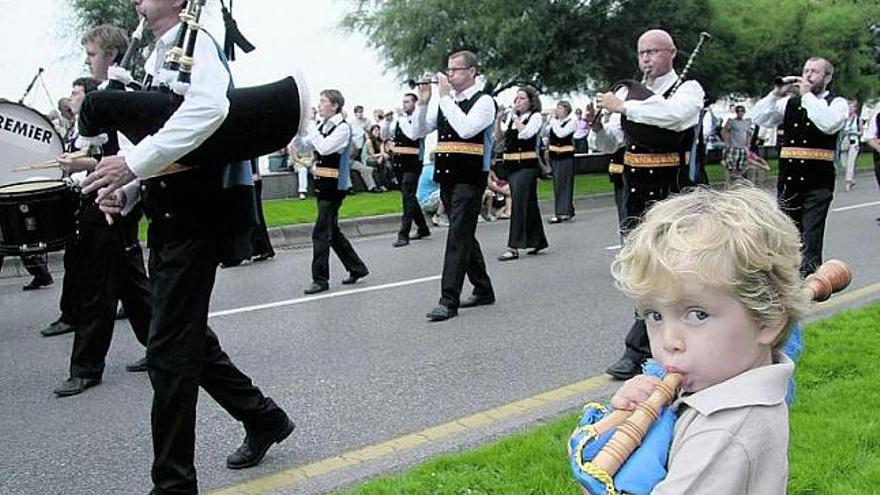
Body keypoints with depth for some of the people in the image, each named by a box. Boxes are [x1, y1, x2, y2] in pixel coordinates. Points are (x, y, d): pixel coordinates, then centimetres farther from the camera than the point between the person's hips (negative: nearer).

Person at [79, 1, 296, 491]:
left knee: (170, 350, -4)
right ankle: (264, 418, 34)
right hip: (166, 220, 9)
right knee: (188, 336, 16)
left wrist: (133, 162, -31)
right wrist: (124, 190, 0)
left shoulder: (194, 44, -9)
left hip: (191, 220, -9)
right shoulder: (155, 58, 17)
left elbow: (210, 107, -32)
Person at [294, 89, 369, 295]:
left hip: (334, 186, -9)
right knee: (332, 231, 15)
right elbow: (303, 145, 13)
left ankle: (320, 279, 0)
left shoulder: (343, 127, -12)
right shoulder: (322, 126, 11)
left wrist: (311, 127, -14)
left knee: (321, 233, -8)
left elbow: (324, 147, -24)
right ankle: (357, 268, 26)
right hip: (322, 185, 9)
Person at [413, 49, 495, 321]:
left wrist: (445, 97, -18)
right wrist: (423, 102, -1)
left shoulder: (483, 101, -6)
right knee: (464, 236, 14)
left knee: (458, 237, -11)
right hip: (447, 177, 8)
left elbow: (466, 129, -23)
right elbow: (419, 131, 12)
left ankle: (449, 301, -10)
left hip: (469, 179, -8)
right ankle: (483, 290, 27)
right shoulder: (445, 102, 14)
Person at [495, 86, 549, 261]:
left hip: (526, 165, -6)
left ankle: (513, 247, -14)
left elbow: (526, 133, -18)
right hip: (511, 165, 6)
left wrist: (515, 116, -9)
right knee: (529, 203, 13)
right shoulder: (511, 116, 15)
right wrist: (499, 118, -1)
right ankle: (538, 240, 25)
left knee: (518, 203, -12)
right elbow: (498, 136, 11)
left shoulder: (536, 116, -2)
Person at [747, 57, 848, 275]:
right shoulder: (789, 103, 12)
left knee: (810, 243, -7)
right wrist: (777, 93, -5)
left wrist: (807, 95, -13)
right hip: (788, 182, 4)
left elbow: (829, 124, -20)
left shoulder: (837, 103, 2)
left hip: (817, 185, -4)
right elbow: (755, 118, 4)